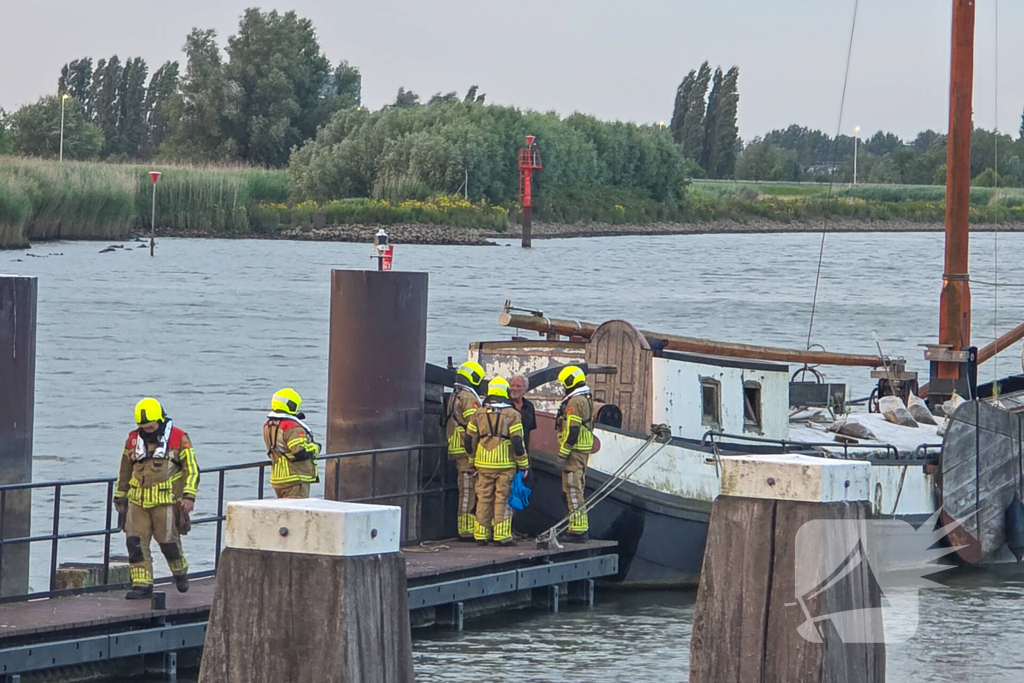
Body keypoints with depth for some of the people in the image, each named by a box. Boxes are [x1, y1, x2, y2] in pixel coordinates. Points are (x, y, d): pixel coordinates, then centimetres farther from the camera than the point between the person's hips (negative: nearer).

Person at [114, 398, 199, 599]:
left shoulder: (178, 439, -2)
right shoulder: (133, 440, 10)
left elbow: (192, 470, -1)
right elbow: (125, 471, 21)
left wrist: (189, 496, -11)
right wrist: (120, 497, 23)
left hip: (165, 502, -4)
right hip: (137, 501, 4)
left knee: (169, 542, -1)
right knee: (135, 543, -4)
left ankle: (181, 573, 27)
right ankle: (142, 585, 1)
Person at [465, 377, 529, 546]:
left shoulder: (478, 414, 7)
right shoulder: (512, 415, -5)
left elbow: (469, 441, 10)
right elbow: (518, 442, -9)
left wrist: (473, 462, 22)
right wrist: (524, 465, 0)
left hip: (483, 464, 3)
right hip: (505, 465, -3)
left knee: (483, 499, 8)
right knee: (503, 499, -1)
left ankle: (481, 535, 9)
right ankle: (502, 535, -4)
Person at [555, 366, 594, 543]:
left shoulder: (575, 402, -16)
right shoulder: (586, 400, 16)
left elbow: (572, 431, -22)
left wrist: (562, 454, -19)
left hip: (574, 451, -10)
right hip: (584, 449, 10)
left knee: (572, 490, -9)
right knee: (577, 490, 15)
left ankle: (577, 530, -10)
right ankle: (582, 528, 17)